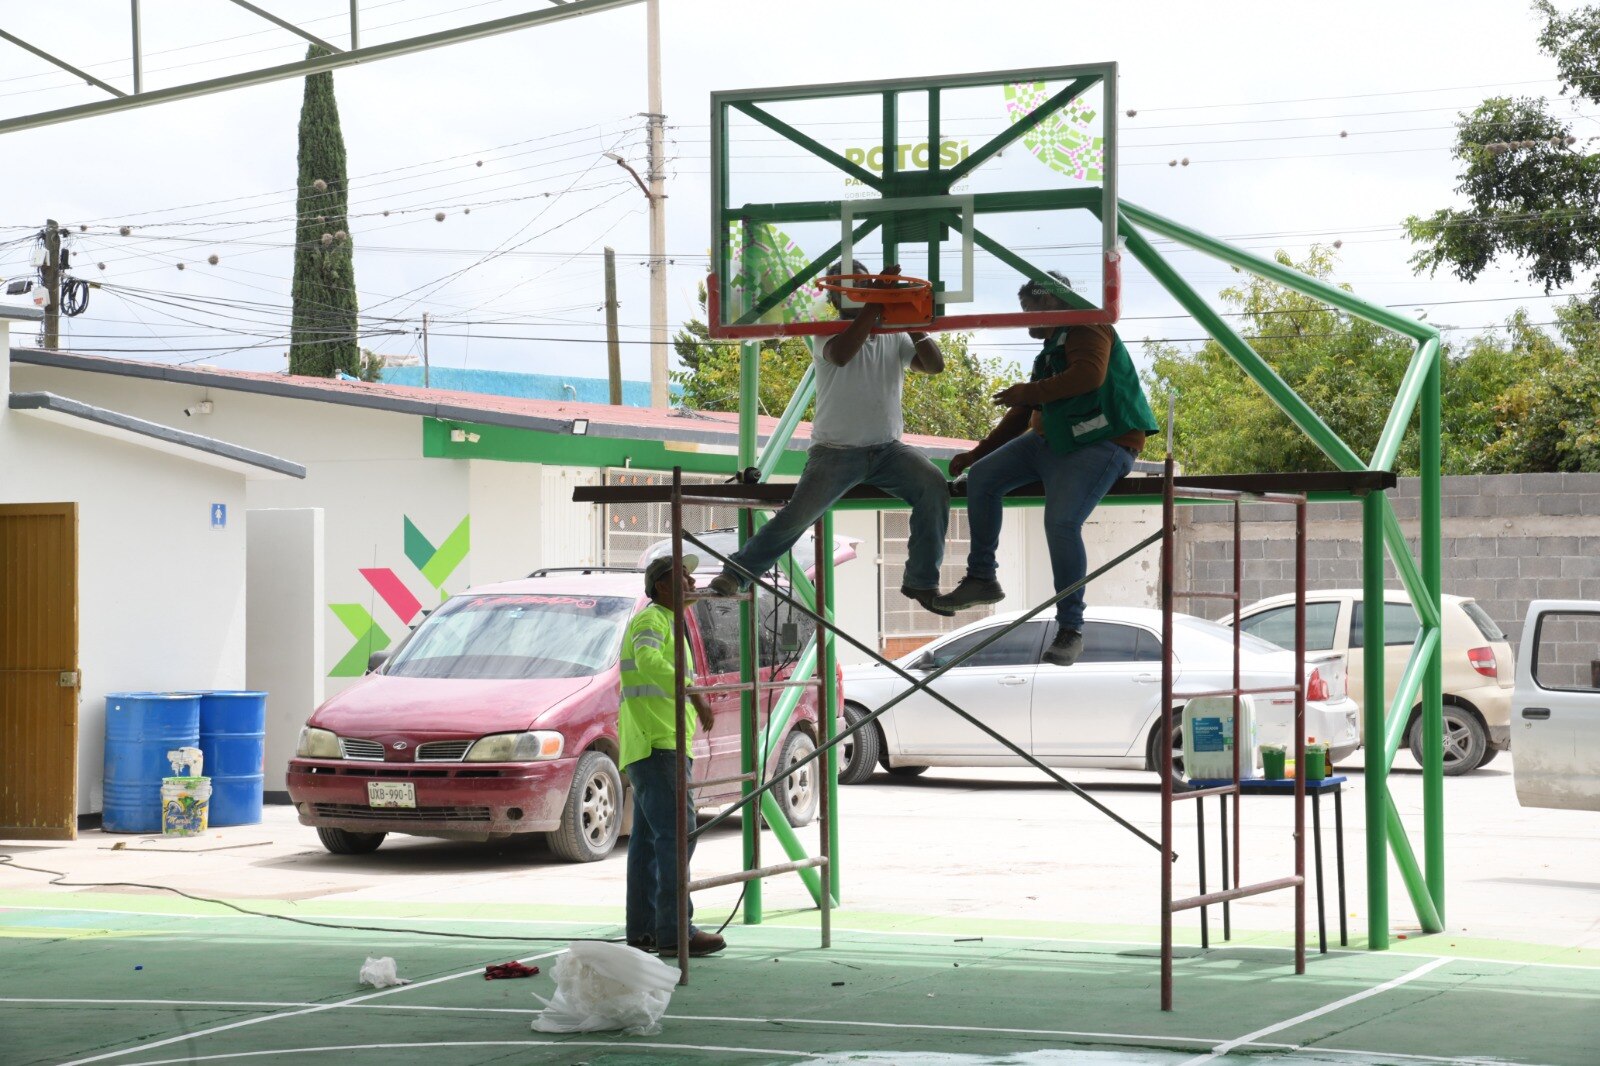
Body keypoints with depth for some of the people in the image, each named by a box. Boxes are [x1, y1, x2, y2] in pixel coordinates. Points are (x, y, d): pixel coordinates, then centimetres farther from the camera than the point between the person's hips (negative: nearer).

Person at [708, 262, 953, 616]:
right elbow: (840, 354, -28)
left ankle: (921, 582, -13)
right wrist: (876, 303, -29)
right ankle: (735, 574, 0)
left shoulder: (894, 338, 10)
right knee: (798, 515, -18)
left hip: (887, 450, 3)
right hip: (836, 451, -3)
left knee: (934, 486, -23)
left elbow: (935, 365, -2)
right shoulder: (830, 335, -3)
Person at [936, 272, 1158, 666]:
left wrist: (1030, 392, -17)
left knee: (1061, 522, -27)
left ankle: (1071, 630, -17)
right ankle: (981, 578, 10)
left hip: (1101, 443, -10)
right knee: (982, 479, 0)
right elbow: (1022, 413, 27)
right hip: (1051, 441, 10)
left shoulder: (1085, 329, -5)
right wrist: (975, 453, 23)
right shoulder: (1051, 350, 23)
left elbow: (1090, 375, -26)